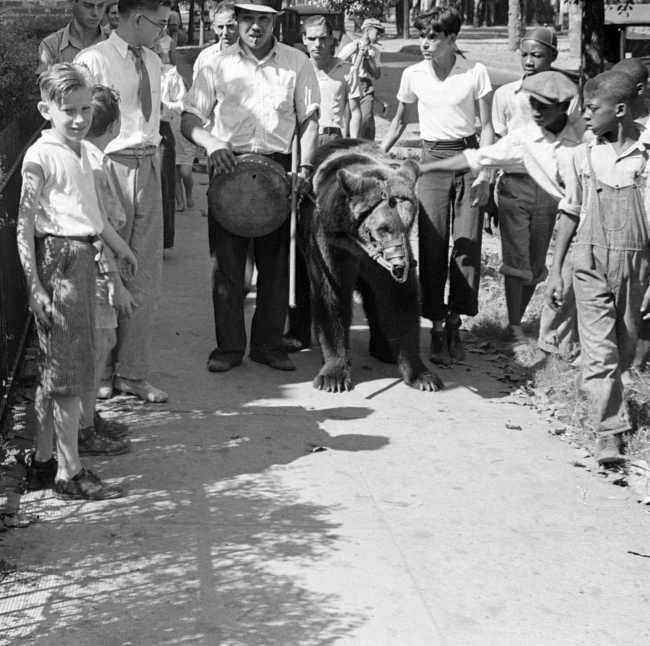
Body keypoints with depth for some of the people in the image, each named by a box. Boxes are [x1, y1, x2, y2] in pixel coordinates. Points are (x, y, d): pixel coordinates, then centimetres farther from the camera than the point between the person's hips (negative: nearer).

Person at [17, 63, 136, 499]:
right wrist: (36, 287, -19)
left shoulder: (83, 151, 13)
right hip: (57, 258, -9)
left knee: (55, 370, 14)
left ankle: (43, 462, 24)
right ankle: (69, 474, 3)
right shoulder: (40, 157, -13)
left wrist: (119, 245, 33)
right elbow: (25, 225, -15)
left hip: (83, 258, 9)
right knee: (70, 370, -4)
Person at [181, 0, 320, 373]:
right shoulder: (219, 66, 3)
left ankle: (269, 343, 16)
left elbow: (309, 119, 6)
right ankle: (229, 346, 9)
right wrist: (212, 144, -20)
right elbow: (190, 120, 1)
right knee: (227, 261, 0)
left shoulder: (297, 63, 5)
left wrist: (305, 167, -7)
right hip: (229, 165, -1)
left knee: (276, 260, 5)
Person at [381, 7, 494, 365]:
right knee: (432, 245, -4)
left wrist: (484, 171, -9)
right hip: (432, 159, 1)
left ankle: (454, 321, 10)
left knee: (468, 243, -3)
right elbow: (399, 123, 15)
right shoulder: (413, 75, 1)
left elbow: (486, 126, 0)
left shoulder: (475, 72, -4)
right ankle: (437, 326, 4)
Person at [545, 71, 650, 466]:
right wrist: (556, 270, 9)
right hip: (591, 263, 1)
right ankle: (611, 432, -6)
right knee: (599, 349, -6)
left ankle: (603, 394, 37)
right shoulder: (583, 157, 3)